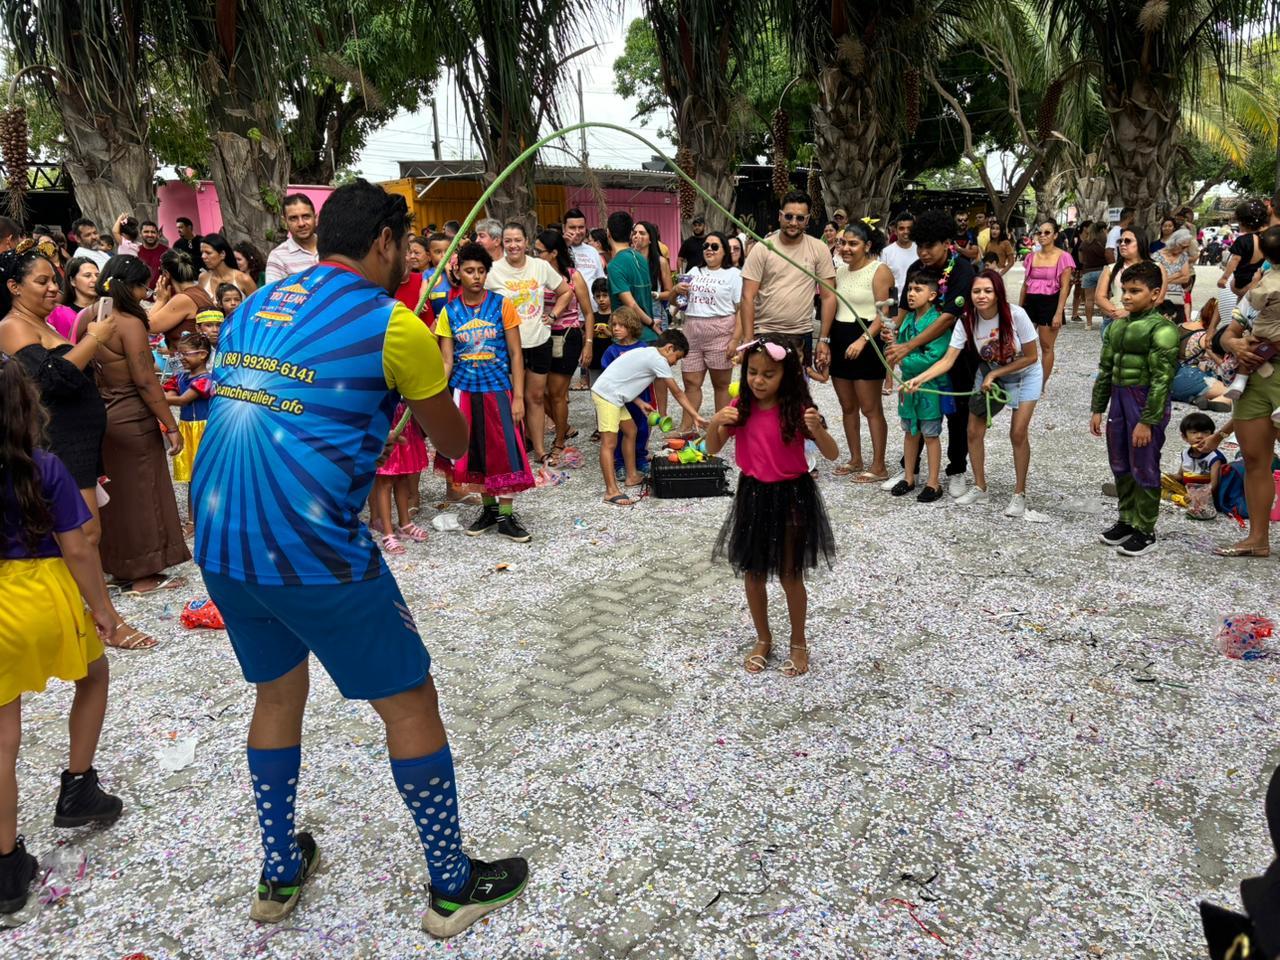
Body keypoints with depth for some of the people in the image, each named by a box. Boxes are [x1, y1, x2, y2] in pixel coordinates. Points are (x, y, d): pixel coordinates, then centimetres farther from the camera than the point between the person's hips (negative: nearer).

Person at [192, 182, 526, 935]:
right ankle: (453, 886, 22)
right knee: (410, 702, 9)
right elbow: (455, 443, 5)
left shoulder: (256, 304, 14)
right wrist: (428, 373, 24)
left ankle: (280, 875, 38)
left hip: (217, 540, 8)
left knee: (278, 691, 26)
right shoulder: (392, 324, -6)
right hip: (312, 549, -7)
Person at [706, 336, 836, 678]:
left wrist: (816, 428, -34)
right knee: (752, 574, 12)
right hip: (752, 496, 4)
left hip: (791, 498, -3)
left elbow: (832, 454, -15)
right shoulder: (740, 407, -4)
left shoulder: (797, 409, -14)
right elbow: (713, 450, 1)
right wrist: (715, 424, -19)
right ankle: (763, 639, 33)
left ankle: (799, 643, 29)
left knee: (790, 576, 8)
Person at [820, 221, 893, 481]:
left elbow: (884, 314, -14)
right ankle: (855, 460, 24)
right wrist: (824, 342, 11)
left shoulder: (879, 271, -8)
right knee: (847, 406, 13)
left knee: (871, 408, -3)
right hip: (839, 342, 7)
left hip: (865, 343, -7)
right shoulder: (840, 271, 13)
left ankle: (879, 467, 4)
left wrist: (862, 340, -25)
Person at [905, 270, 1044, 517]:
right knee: (974, 432, -1)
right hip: (989, 373, 3)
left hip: (1024, 375, -3)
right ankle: (979, 488, 19)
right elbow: (947, 360, -25)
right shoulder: (967, 320, -21)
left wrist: (994, 375, -21)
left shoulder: (1016, 314, -29)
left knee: (1018, 433, -8)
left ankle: (1019, 494, 10)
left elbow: (1031, 357, -18)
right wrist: (918, 379, -40)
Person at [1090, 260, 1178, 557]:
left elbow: (1162, 379, -16)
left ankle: (1145, 530, 14)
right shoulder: (1118, 325, 10)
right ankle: (1127, 520, 30)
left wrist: (1147, 421, -18)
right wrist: (1097, 410, 13)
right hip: (1119, 398, 7)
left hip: (1146, 401, -7)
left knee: (1144, 468, 2)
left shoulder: (1162, 329, -13)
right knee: (1120, 466, 15)